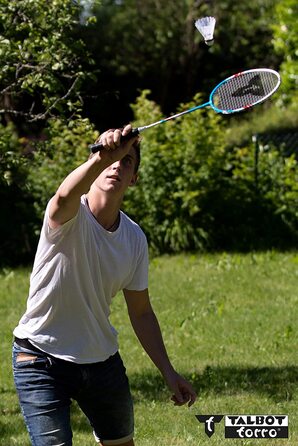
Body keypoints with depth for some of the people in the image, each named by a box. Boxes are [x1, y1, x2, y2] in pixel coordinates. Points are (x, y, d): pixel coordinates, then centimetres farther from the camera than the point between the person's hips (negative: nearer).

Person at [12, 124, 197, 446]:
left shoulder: (134, 238, -1)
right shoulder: (70, 217, -19)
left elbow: (141, 312, 8)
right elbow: (64, 197, -46)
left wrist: (168, 372, 4)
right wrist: (102, 156, -64)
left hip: (102, 359, 6)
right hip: (42, 362, -6)